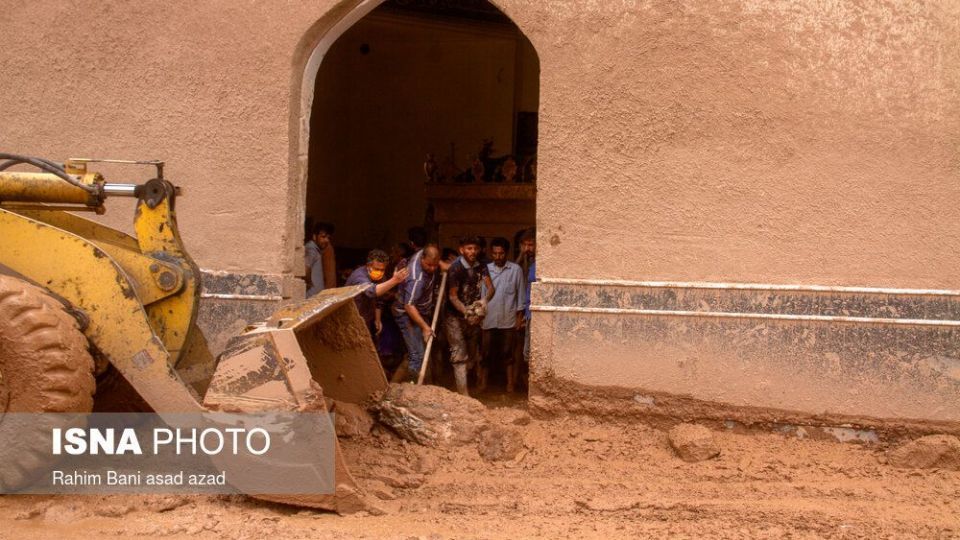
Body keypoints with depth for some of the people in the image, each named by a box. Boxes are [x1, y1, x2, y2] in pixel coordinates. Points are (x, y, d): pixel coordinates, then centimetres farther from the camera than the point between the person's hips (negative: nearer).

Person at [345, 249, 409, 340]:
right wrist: (394, 281, -61)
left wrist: (378, 320, 10)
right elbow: (372, 291, -51)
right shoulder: (359, 276, -30)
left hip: (368, 321, 8)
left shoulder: (379, 278, -4)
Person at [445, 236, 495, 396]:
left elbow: (491, 287, -8)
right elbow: (453, 296, -18)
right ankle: (463, 394, -18)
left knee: (473, 354, 14)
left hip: (474, 316, 7)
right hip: (456, 316, -6)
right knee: (460, 355, -12)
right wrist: (465, 312, -32)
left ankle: (460, 383, 32)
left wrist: (485, 300, -30)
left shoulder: (481, 267, 0)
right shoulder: (456, 268, -17)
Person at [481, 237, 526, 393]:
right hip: (488, 319, 1)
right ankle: (481, 384, 13)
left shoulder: (515, 269, -1)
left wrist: (520, 316, 0)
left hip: (508, 320, -1)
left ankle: (510, 386, 13)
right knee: (486, 354, 5)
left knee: (508, 354, 6)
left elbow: (521, 294, 2)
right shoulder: (486, 269, 4)